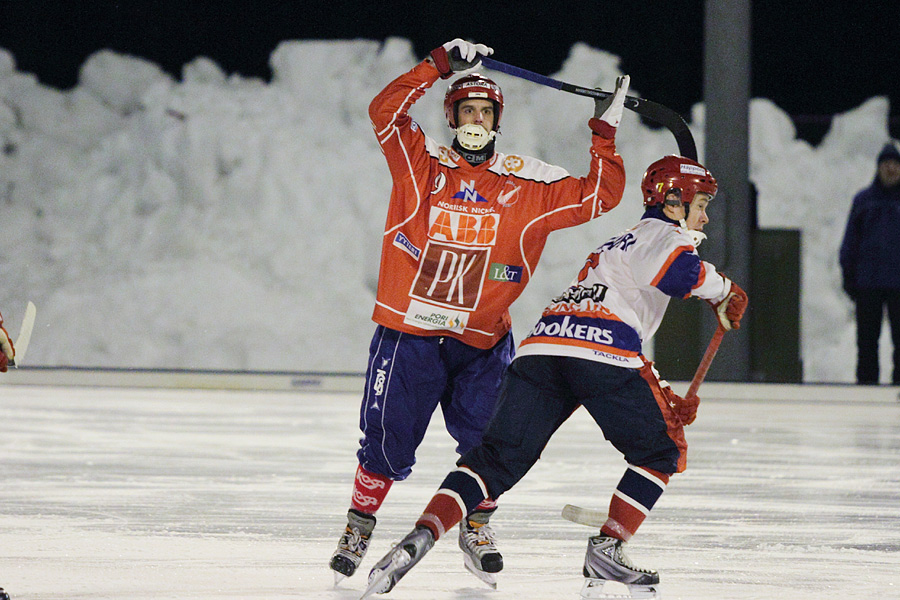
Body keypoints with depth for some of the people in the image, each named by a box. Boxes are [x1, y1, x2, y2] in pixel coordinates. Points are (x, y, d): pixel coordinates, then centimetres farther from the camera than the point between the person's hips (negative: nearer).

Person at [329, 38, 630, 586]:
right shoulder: (421, 164, 1)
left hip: (482, 343, 1)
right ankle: (359, 529, 19)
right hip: (408, 332, -1)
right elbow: (386, 111, -12)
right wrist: (439, 65, -17)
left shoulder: (528, 185, 4)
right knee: (388, 442, -1)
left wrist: (605, 130, -3)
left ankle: (478, 528, 23)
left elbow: (599, 196, 3)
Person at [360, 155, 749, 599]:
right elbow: (676, 269, -10)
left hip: (541, 346, 7)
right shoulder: (662, 234, 15)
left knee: (496, 459, 1)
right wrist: (724, 292, 9)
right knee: (661, 452, 12)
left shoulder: (615, 248, 42)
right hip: (603, 353, -7)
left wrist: (664, 399, 38)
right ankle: (607, 546, 2)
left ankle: (421, 535, -19)